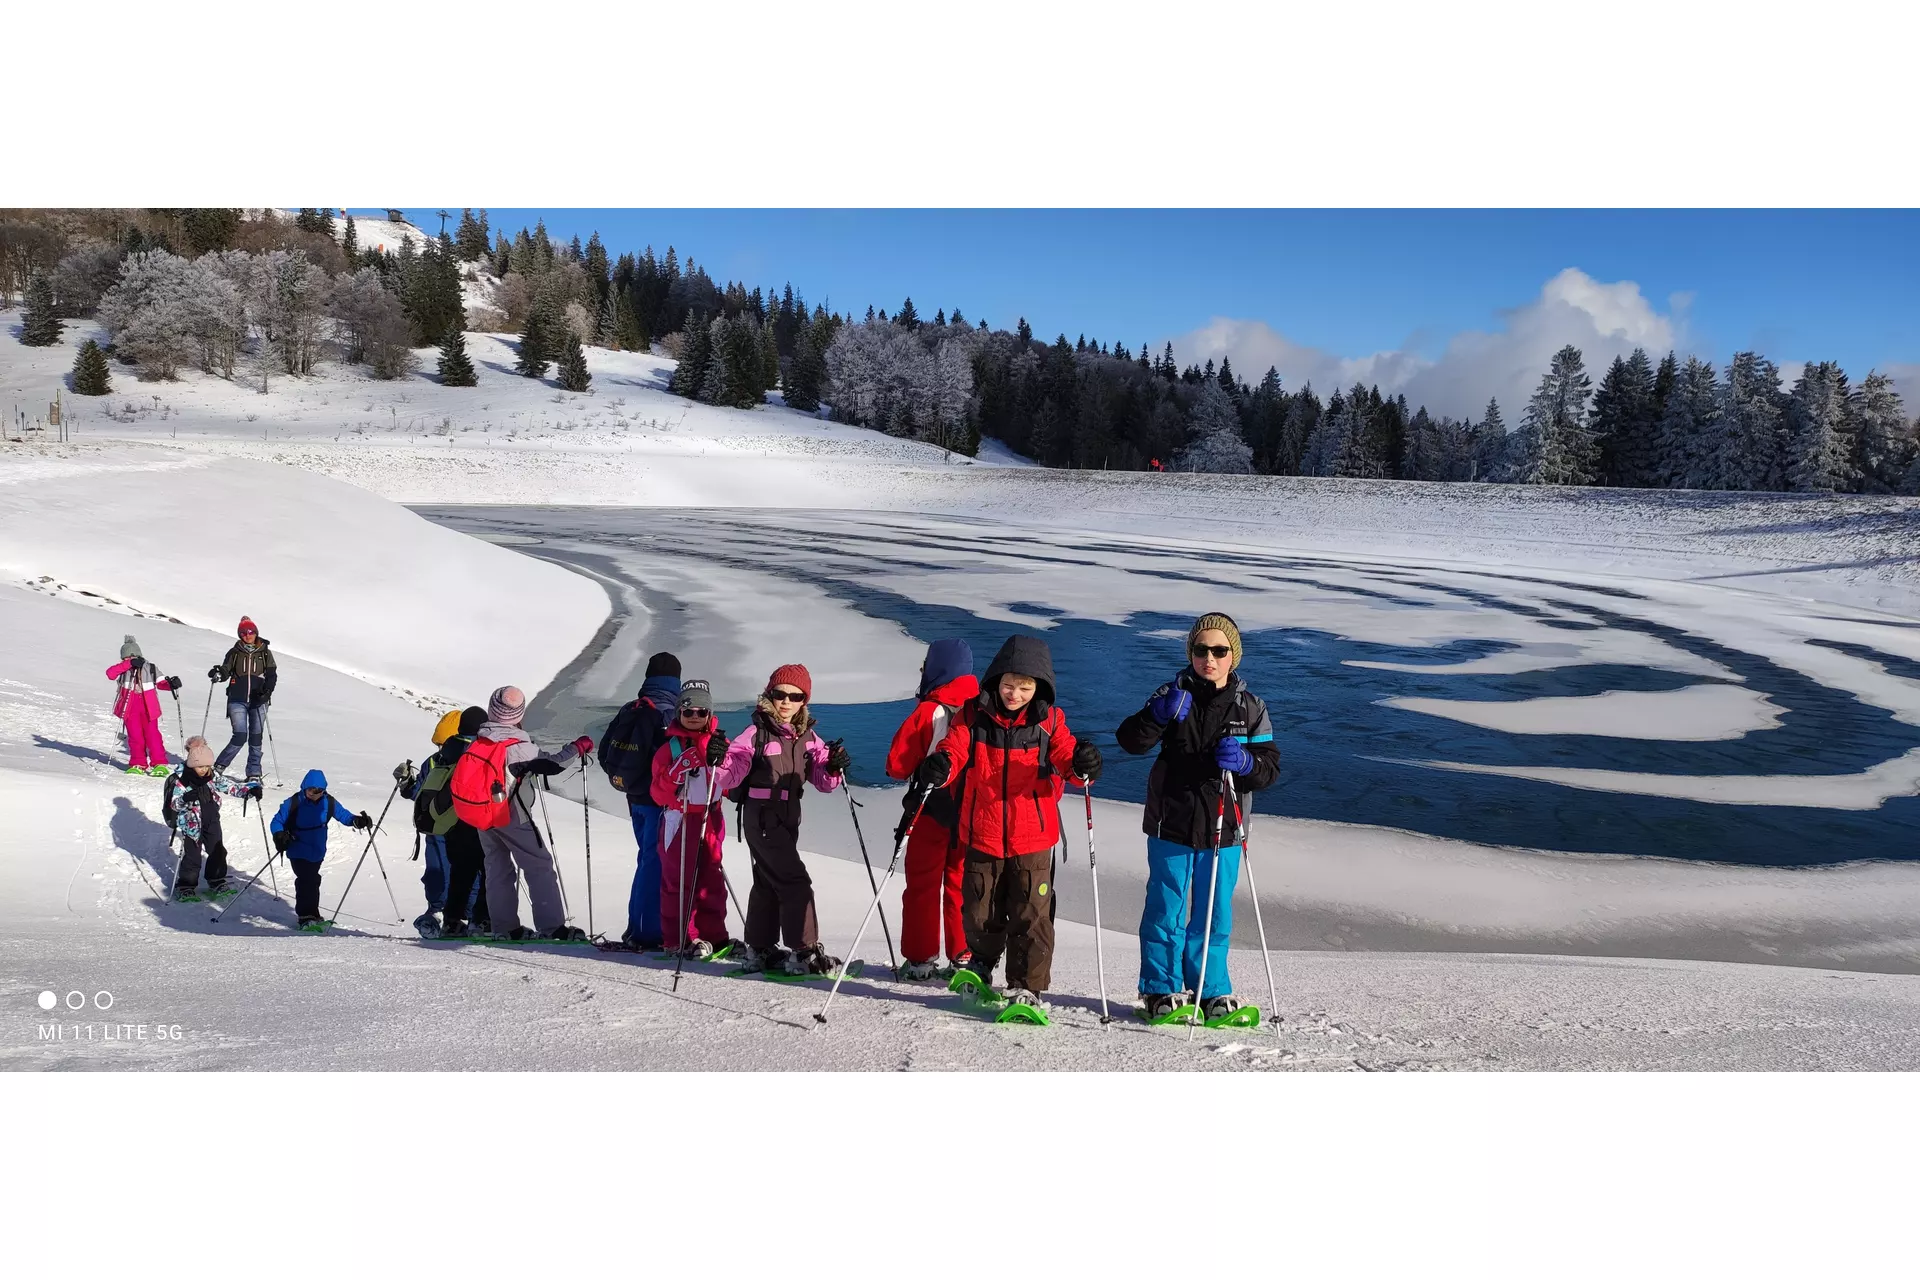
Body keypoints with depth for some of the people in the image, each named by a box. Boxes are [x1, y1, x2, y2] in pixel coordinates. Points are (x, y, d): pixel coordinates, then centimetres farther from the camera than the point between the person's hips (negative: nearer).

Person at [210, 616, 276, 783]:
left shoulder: (265, 653, 7)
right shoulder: (234, 653, 7)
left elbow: (272, 675, 2)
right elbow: (225, 671, 1)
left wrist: (267, 691, -16)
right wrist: (218, 673, -23)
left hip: (258, 700, 1)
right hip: (237, 700, -1)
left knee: (255, 738, 3)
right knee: (240, 737, -11)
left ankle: (254, 774, 12)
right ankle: (218, 767, 6)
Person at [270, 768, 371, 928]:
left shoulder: (329, 803, -5)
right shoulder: (293, 803, -15)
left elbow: (344, 815, 2)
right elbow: (276, 822, -7)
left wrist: (357, 821, -18)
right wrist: (279, 835, -26)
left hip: (317, 851, 5)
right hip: (298, 851, -5)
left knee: (312, 880, 17)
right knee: (307, 880, -15)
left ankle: (310, 913, 29)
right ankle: (306, 915, -8)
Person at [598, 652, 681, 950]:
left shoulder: (628, 711, 7)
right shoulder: (668, 713, -15)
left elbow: (605, 751, 11)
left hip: (635, 799, 7)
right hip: (660, 800, -7)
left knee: (647, 859, 18)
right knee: (655, 862, -4)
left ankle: (637, 928, 21)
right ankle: (647, 933, -3)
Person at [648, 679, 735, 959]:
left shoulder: (719, 743, 6)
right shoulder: (670, 747, -2)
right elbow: (659, 793, -5)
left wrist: (718, 760, -15)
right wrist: (679, 770, -22)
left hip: (711, 817, 3)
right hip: (680, 818, -3)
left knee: (711, 877, 7)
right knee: (679, 880, -2)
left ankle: (712, 935, 15)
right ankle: (682, 937, 5)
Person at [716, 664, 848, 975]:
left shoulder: (807, 736, 6)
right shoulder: (757, 732, -12)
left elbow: (821, 779, 4)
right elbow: (731, 775, -16)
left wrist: (833, 768, -17)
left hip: (788, 818, 7)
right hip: (761, 817, -7)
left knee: (769, 882, 16)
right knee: (795, 881, -12)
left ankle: (761, 950, 27)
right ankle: (804, 952, -8)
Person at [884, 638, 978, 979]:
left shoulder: (927, 713, -14)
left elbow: (896, 765, -10)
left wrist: (918, 767, 10)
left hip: (932, 810, -4)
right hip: (972, 812, 4)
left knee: (923, 885, 7)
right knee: (962, 883, 13)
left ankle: (920, 958, 9)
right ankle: (965, 957, 14)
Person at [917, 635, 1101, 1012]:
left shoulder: (1048, 721, -1)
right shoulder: (973, 716, -2)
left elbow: (1065, 754, -7)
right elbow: (954, 748, -9)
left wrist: (1082, 762, -31)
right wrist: (939, 765, -32)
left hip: (1032, 838, -1)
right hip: (982, 835, 1)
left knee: (1031, 915, 0)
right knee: (980, 912, 13)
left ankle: (1026, 987, 11)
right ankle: (981, 965, 41)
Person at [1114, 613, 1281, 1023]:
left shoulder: (1250, 708, 5)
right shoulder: (1174, 695, 0)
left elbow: (1270, 766, 4)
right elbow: (1130, 741, -7)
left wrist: (1244, 761, -18)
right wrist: (1160, 714, -25)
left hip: (1222, 828, 2)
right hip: (1172, 823, -1)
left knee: (1215, 913, 9)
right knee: (1166, 907, 4)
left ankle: (1211, 990, 23)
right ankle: (1162, 990, 15)